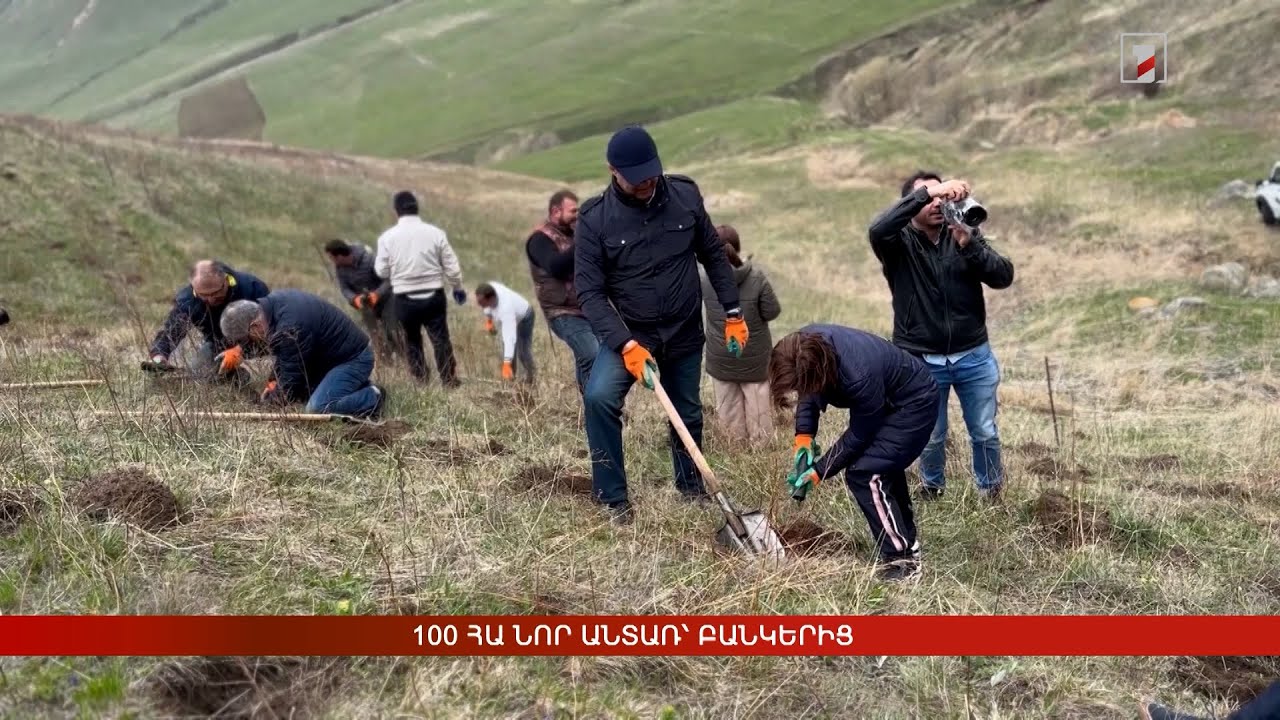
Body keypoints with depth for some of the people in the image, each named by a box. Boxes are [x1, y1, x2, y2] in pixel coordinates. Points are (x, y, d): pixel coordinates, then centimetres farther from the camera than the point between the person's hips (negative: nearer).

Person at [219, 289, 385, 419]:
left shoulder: (290, 328, -32)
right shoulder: (273, 303, -1)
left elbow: (292, 375, -20)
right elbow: (285, 355, 16)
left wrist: (273, 400, -4)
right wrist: (274, 380, 6)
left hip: (353, 358, -10)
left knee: (317, 409, -23)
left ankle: (372, 399, -6)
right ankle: (357, 387, 17)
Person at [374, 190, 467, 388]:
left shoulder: (387, 237, -6)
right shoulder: (435, 233, -5)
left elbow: (382, 271, 0)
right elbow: (452, 267, -1)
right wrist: (458, 288, 15)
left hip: (405, 300, 0)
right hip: (434, 297, 0)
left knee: (412, 342, 18)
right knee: (441, 341, 6)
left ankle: (421, 382, 19)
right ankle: (450, 382, 5)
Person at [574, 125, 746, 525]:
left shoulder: (685, 195, -9)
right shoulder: (595, 218, -16)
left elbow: (714, 255, 4)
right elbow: (589, 292, -17)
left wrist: (733, 313, 3)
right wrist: (626, 344, -29)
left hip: (684, 333, 3)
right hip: (628, 335, -2)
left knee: (688, 413, 16)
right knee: (599, 398, -25)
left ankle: (691, 486, 42)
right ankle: (614, 499, -9)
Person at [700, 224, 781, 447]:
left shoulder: (706, 279, -13)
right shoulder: (756, 277, -17)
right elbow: (772, 312, -12)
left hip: (720, 358, 1)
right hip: (754, 357, -1)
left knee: (728, 407, 14)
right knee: (757, 403, 13)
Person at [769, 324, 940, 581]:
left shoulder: (859, 377, -41)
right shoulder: (805, 347, -20)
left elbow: (858, 435, -24)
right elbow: (808, 390, 0)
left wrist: (819, 471, -18)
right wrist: (803, 436, -11)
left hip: (914, 403, -8)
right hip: (888, 402, 9)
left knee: (864, 473, -16)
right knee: (884, 468, 19)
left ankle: (902, 559, -5)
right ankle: (906, 542, 38)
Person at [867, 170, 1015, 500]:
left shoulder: (966, 234, 1)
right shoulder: (899, 242, -7)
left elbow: (1004, 276, -9)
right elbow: (877, 229, -31)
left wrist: (968, 245, -25)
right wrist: (925, 193, -37)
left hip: (974, 356, 2)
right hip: (921, 361, -2)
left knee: (985, 433, 12)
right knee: (931, 437, 13)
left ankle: (992, 494, 36)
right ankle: (932, 488, 41)